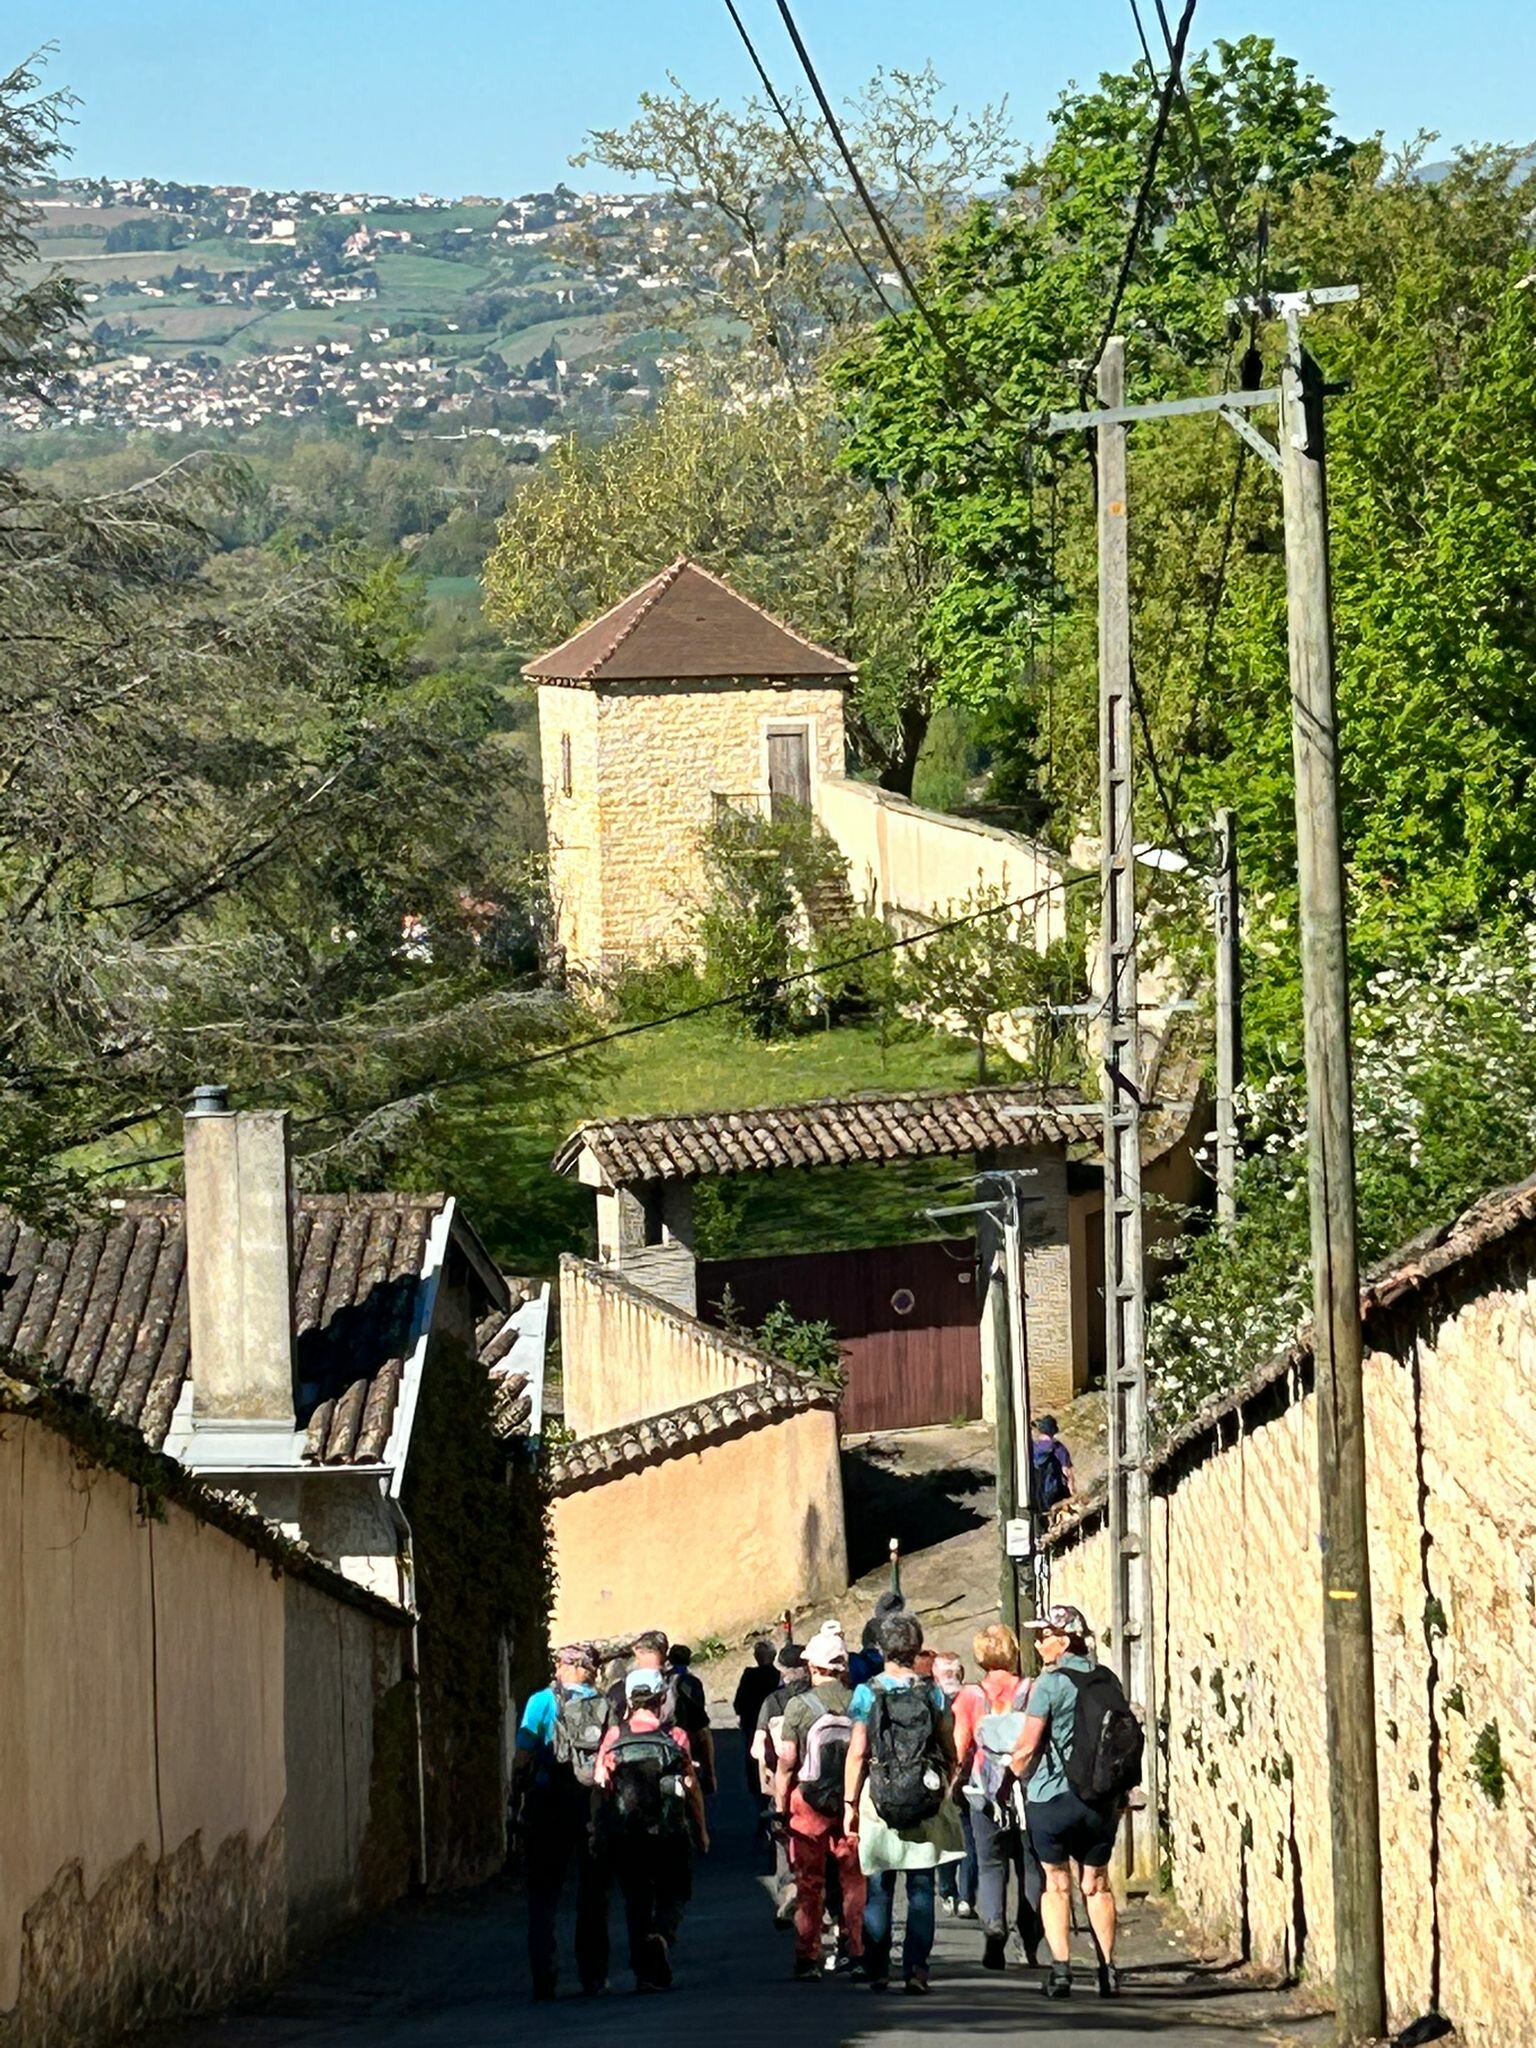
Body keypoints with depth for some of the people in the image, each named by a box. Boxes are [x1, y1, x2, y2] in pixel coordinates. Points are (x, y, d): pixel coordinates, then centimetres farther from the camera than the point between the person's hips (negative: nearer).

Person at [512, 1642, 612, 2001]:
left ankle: (544, 1978, -6)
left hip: (549, 1807, -2)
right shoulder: (605, 1706, 3)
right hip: (595, 1807, 2)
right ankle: (594, 1976, 13)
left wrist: (517, 1799, 3)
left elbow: (522, 1758, -7)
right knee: (593, 1897, 13)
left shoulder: (543, 1702, -4)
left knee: (544, 1895, 5)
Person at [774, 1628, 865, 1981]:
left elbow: (786, 1763, -8)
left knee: (809, 1885, 5)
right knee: (854, 1882, 11)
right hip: (853, 1805, 2)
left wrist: (780, 1808, 0)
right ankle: (856, 1953, 8)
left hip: (809, 1803, -2)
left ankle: (807, 1959, 4)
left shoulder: (799, 1705, -8)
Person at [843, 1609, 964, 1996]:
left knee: (879, 1891, 6)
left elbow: (857, 1752, -6)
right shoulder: (933, 1694, 1)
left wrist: (849, 1803, 0)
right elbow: (950, 1753, 3)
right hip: (926, 1801, 1)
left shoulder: (867, 1694, -5)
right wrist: (948, 1789, 17)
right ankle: (916, 1965, -3)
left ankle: (877, 1971, 6)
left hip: (880, 1799, -1)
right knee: (921, 1889, 5)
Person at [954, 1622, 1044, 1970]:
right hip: (1029, 1790, 0)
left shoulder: (971, 1697, -4)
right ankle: (1031, 1944, 10)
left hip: (986, 1794, 0)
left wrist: (958, 1780, 12)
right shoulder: (1031, 1691, -4)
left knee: (990, 1866, 5)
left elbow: (960, 1749, -2)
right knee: (1030, 1865, 11)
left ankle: (993, 1924, -21)